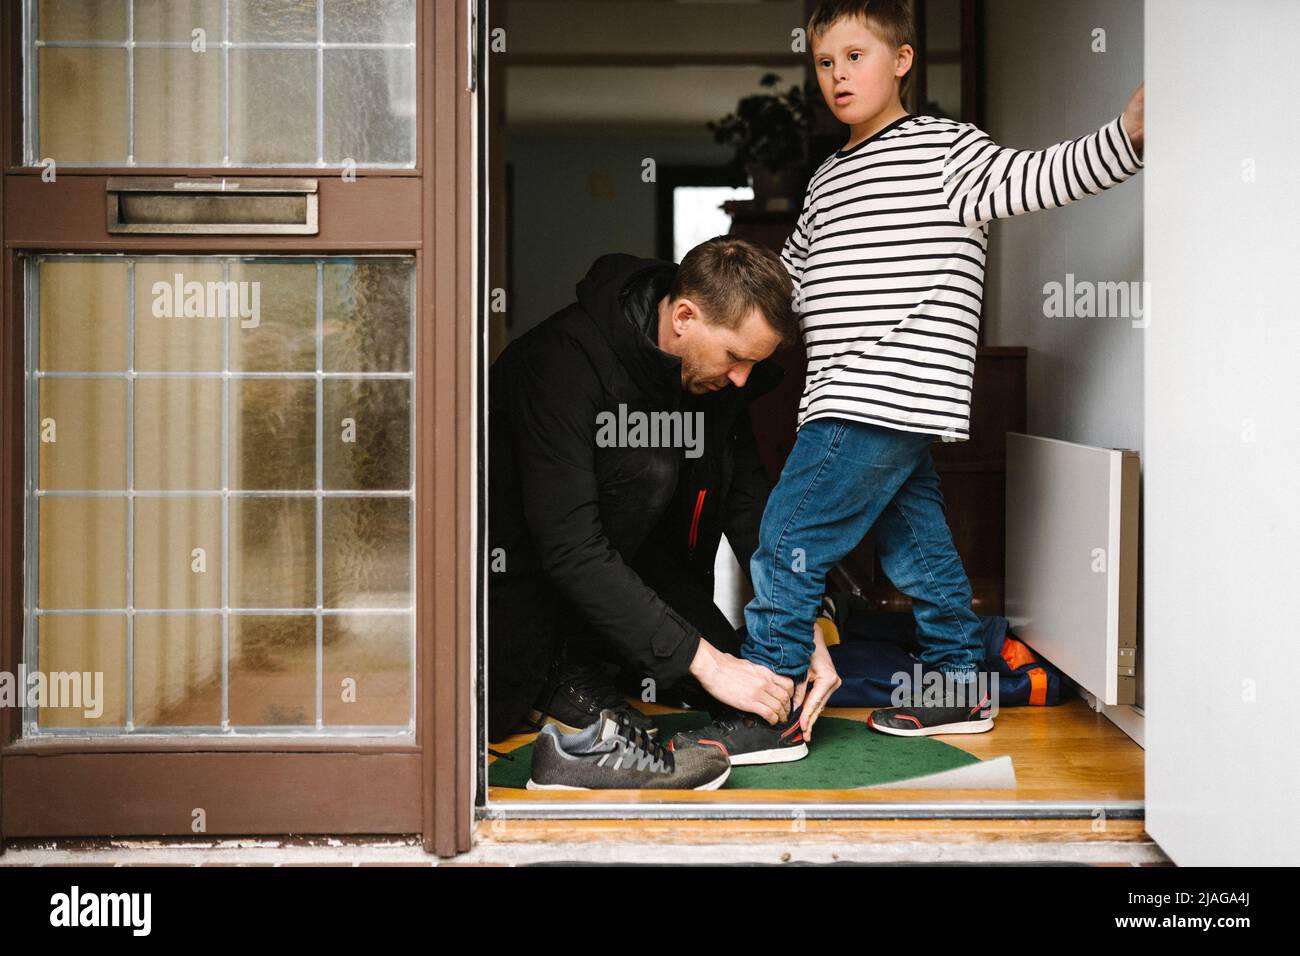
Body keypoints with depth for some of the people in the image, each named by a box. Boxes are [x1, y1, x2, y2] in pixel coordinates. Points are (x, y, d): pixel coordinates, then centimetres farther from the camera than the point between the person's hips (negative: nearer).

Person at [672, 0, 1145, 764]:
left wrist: (1130, 132, -26)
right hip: (854, 405, 8)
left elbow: (1040, 179, -13)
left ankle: (770, 714, -2)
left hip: (887, 400, -8)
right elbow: (788, 278, 34)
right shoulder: (827, 181, 22)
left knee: (789, 543, -9)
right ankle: (960, 689, 27)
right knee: (916, 547, 15)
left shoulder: (945, 151, -2)